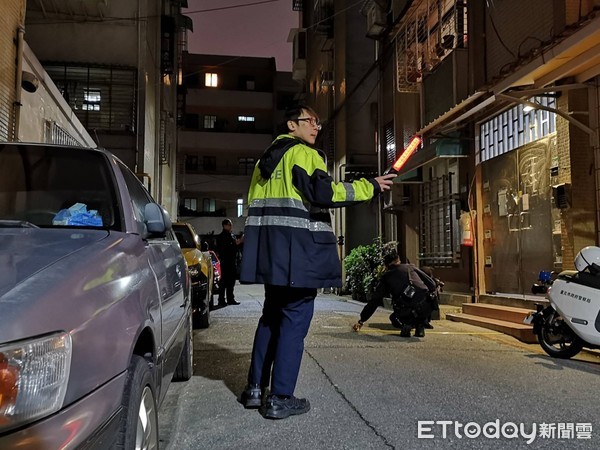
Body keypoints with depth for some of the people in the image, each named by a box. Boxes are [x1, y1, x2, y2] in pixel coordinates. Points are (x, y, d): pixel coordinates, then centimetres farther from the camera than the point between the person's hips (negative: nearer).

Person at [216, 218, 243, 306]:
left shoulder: (232, 235, 19)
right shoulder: (221, 236, -7)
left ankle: (231, 299, 19)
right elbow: (224, 248, -19)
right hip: (225, 261, -8)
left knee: (231, 280, 12)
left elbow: (235, 245, 23)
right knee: (224, 280, -7)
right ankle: (221, 300, -4)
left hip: (232, 260, 8)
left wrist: (240, 241, 4)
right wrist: (236, 243, -22)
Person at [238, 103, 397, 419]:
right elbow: (323, 193, -18)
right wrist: (370, 187, -12)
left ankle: (255, 388, 19)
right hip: (298, 250, -8)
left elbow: (254, 203, 22)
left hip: (270, 250, 9)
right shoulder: (304, 153, -5)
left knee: (272, 315, 16)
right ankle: (280, 399, 0)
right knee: (295, 318, -3)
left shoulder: (266, 159, 21)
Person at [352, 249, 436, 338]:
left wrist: (361, 321, 26)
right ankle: (420, 327, 19)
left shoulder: (386, 277, 17)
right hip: (426, 307, 3)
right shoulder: (411, 267, 20)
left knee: (394, 318, 31)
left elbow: (374, 301, 18)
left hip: (407, 310, -2)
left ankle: (405, 324, -1)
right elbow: (432, 285, 16)